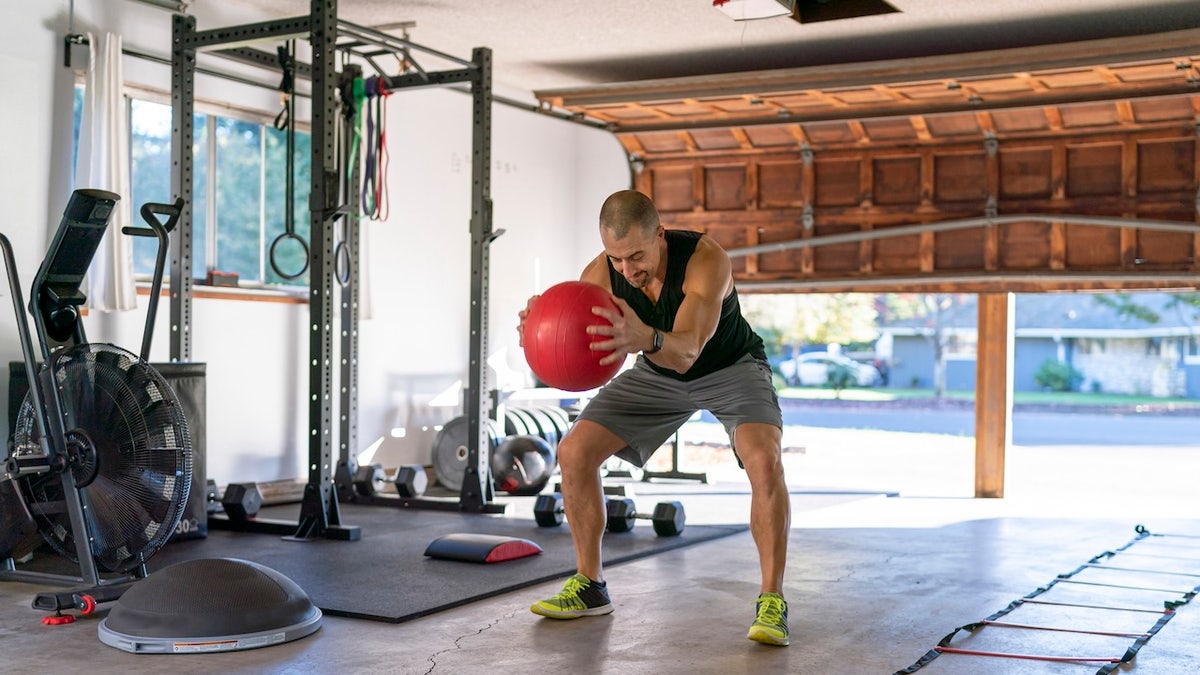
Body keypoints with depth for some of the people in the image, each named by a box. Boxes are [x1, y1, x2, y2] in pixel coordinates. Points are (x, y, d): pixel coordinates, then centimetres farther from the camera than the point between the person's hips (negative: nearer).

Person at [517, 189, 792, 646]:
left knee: (764, 460, -31)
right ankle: (589, 587, 7)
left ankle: (772, 600, -17)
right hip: (658, 374, 4)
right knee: (574, 452, -9)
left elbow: (686, 352, -47)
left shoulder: (706, 259, -36)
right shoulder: (600, 275, -23)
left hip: (731, 366, -4)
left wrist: (645, 338, -69)